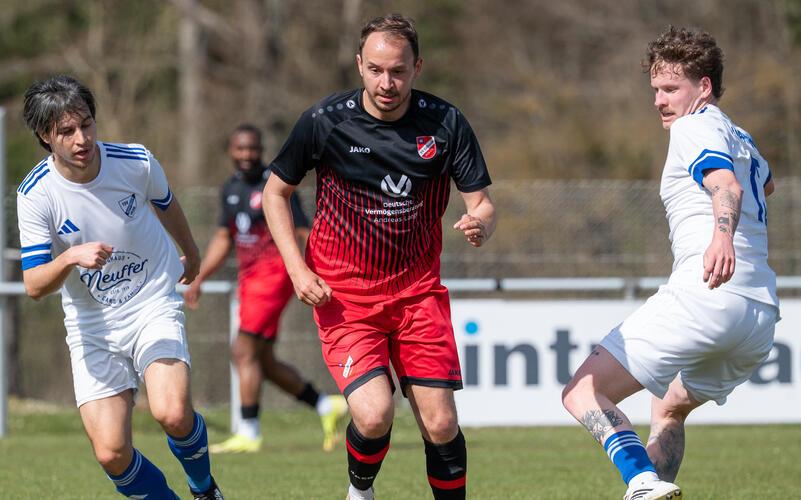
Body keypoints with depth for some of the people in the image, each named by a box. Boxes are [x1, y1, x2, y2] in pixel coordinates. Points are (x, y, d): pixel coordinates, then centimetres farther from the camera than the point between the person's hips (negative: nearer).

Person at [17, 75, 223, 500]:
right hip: (91, 328, 1)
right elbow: (34, 285, -15)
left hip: (154, 305, -1)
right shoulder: (35, 194, -14)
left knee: (172, 413, -25)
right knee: (111, 453, -11)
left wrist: (192, 255, 31)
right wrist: (71, 258, -35)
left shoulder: (136, 162, -11)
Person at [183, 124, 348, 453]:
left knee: (244, 352, -12)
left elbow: (305, 235, -11)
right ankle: (326, 407, 22)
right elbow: (223, 240, 21)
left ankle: (248, 434, -7)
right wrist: (198, 280, 16)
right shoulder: (232, 188, 12)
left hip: (273, 275, -8)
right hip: (250, 278, 8)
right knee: (264, 362, 9)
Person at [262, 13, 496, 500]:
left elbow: (482, 203, -4)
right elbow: (276, 191, 3)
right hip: (342, 294, -2)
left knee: (440, 424, -6)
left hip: (418, 291, 2)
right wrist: (297, 269, -8)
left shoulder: (445, 123, -8)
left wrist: (480, 224, -29)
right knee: (374, 415, -18)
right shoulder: (325, 121, -10)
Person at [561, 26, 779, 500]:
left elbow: (726, 184, -22)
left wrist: (722, 235, -42)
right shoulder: (740, 138, 27)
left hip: (704, 297, -9)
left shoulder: (693, 128, -1)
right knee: (668, 409, 30)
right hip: (763, 315, 9)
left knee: (584, 393, -11)